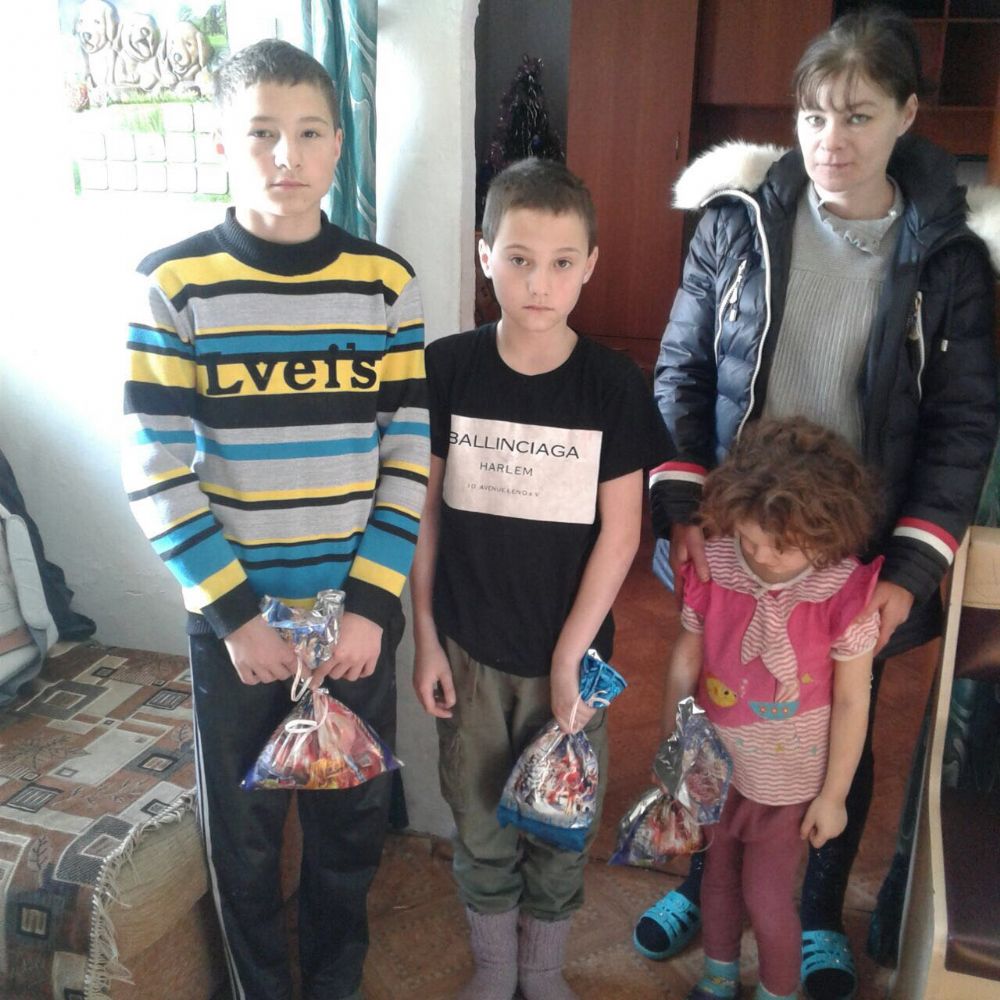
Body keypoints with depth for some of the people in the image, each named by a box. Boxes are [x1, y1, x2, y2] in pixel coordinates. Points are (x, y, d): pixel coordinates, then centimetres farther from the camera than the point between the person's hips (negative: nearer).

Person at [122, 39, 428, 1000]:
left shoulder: (386, 283, -2)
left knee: (351, 816, 17)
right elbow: (158, 474, -8)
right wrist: (235, 614, -12)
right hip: (232, 616, -1)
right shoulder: (173, 284, -7)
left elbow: (410, 457, -2)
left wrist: (373, 604, -9)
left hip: (358, 612, 2)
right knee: (242, 824, 15)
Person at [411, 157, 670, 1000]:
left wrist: (569, 657, -10)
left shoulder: (614, 386, -11)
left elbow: (619, 534, -9)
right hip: (469, 648, 1)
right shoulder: (446, 370, -8)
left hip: (569, 650, -1)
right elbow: (424, 510, -2)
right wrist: (425, 638, -1)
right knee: (480, 820, 17)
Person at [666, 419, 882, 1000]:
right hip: (715, 763, 3)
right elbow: (686, 661, -6)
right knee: (718, 872, 23)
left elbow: (851, 704, -13)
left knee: (767, 896, 11)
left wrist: (833, 796, -6)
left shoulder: (844, 598, -24)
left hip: (788, 778, -3)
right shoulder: (714, 569, -18)